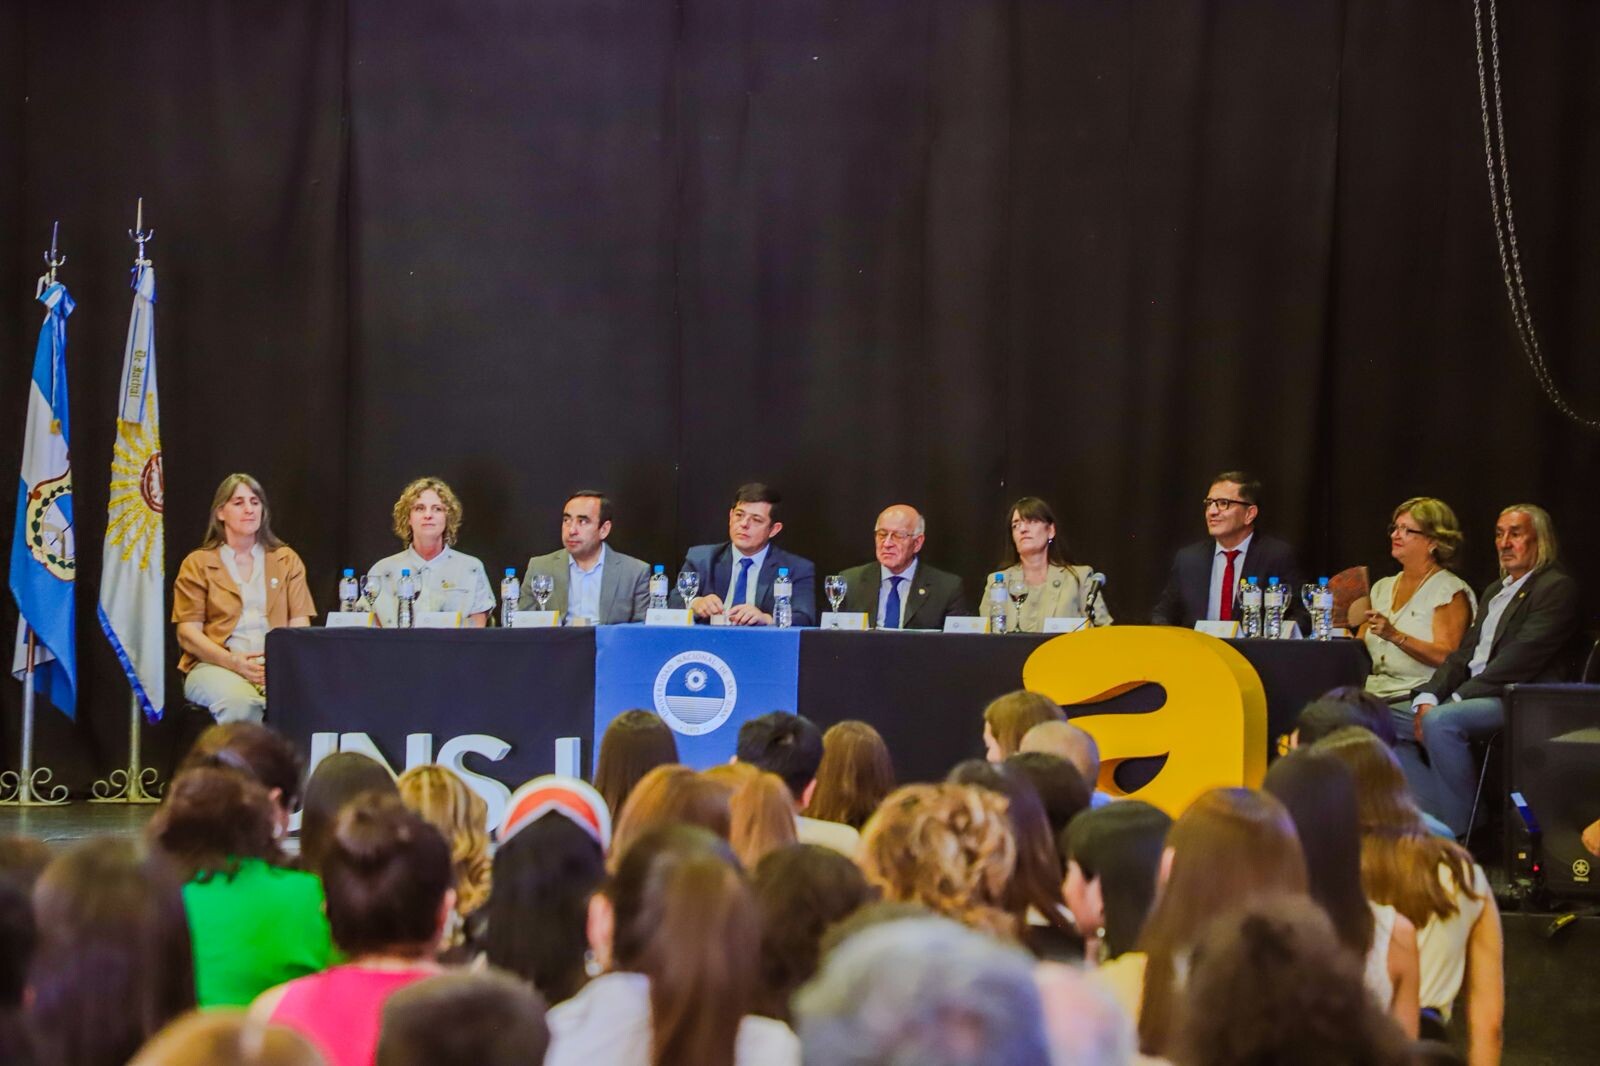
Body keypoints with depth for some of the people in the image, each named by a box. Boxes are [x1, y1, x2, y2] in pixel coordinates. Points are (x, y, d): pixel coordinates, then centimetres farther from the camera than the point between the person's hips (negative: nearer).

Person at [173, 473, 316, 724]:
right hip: (216, 666, -1)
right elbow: (188, 633, 4)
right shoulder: (197, 564, 13)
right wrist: (234, 662, -15)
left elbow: (300, 625, 11)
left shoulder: (286, 560, 20)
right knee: (240, 702, -38)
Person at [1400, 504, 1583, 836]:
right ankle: (1441, 817, -7)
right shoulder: (1495, 591, 25)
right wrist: (1428, 697, -2)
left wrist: (1456, 698, -18)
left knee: (1440, 721, -34)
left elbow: (1520, 660, -15)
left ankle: (1463, 831, -23)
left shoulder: (1557, 588, -5)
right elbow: (1464, 654, 17)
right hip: (1471, 694, 10)